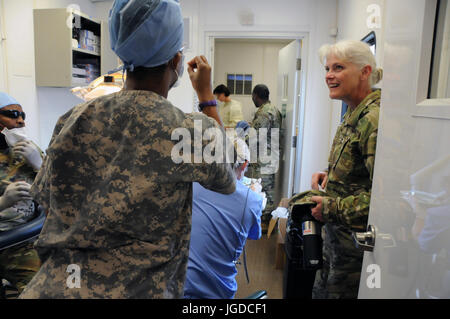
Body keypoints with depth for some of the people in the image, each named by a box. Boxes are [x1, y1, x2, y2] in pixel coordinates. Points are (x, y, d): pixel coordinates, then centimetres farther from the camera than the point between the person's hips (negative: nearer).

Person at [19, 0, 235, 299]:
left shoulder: (73, 119, -5)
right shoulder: (193, 132, -18)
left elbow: (43, 194, 9)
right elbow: (228, 182, 3)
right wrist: (207, 94, 5)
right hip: (135, 290, -3)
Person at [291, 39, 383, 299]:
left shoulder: (374, 120, -23)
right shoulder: (354, 116, 9)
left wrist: (331, 208, -19)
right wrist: (330, 176, 4)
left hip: (357, 245, -9)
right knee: (321, 291, 22)